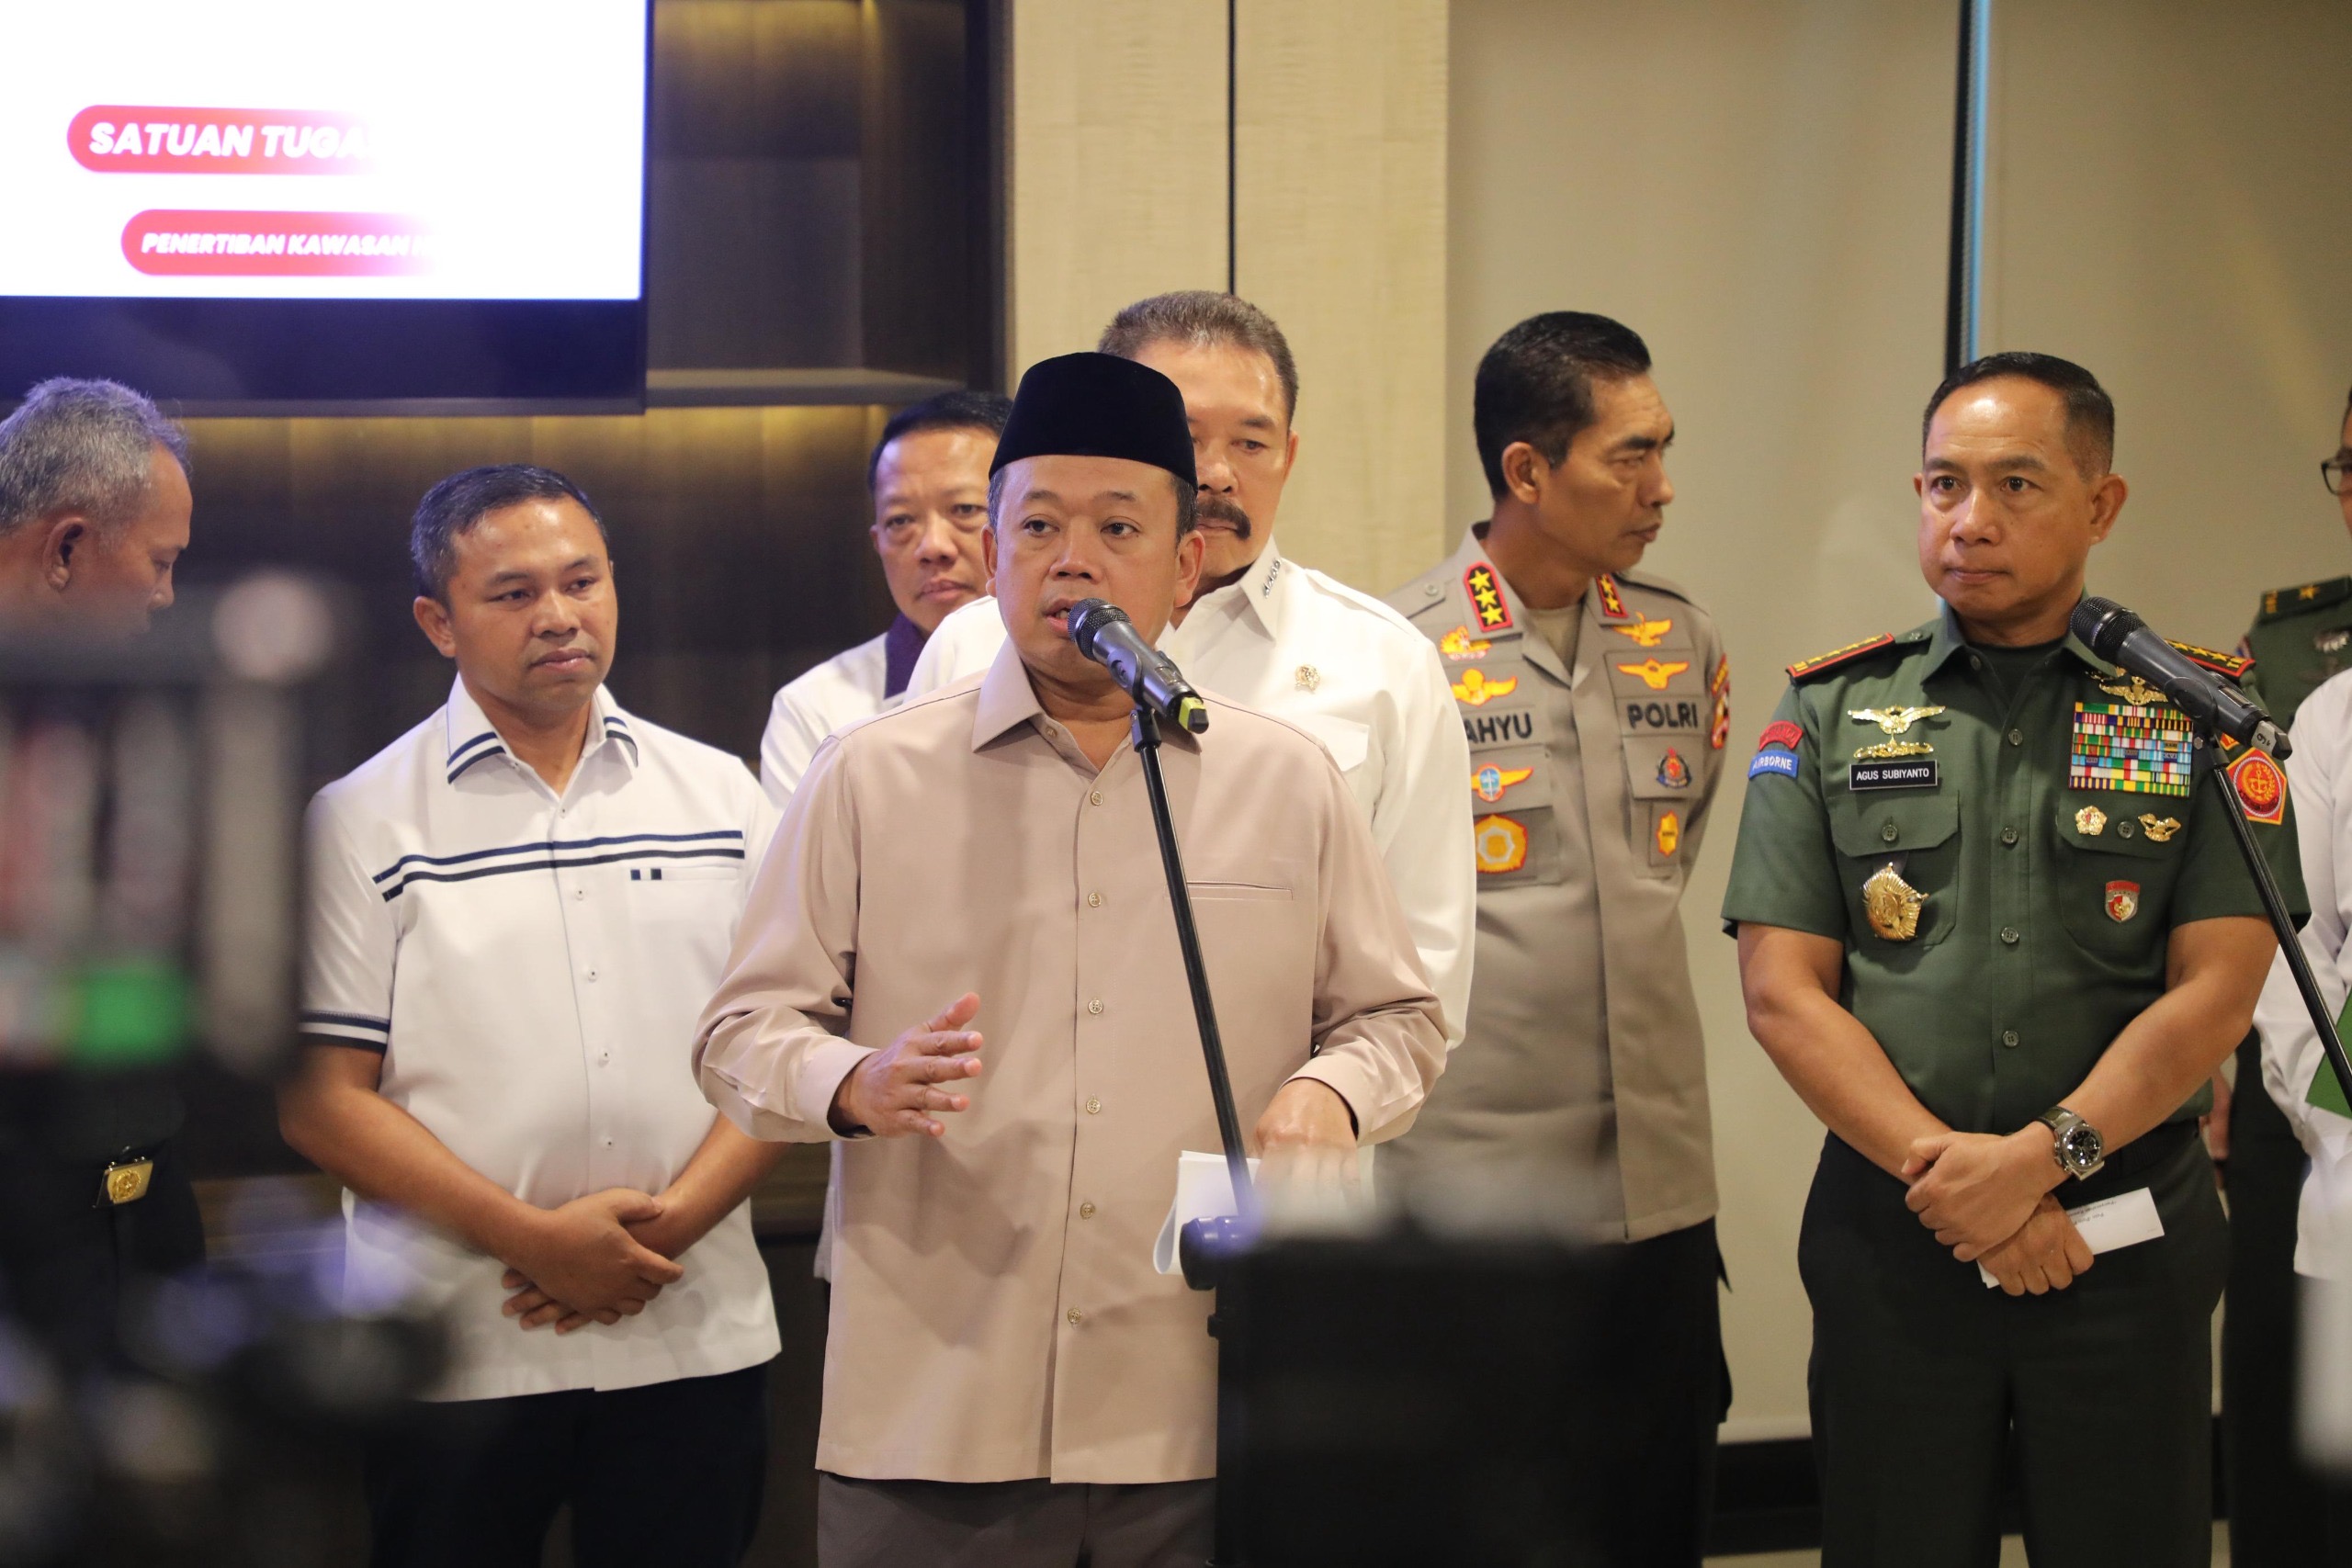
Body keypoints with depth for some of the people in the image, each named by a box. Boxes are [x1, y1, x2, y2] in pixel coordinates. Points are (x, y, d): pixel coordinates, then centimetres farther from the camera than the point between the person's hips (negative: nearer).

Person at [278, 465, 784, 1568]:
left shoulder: (720, 797, 10)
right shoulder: (361, 824, 1)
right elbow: (319, 1101, -4)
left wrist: (671, 1221, -11)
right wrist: (535, 1239, -13)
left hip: (693, 1341, 2)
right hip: (455, 1366, -2)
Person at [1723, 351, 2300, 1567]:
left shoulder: (2198, 717, 3)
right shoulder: (1831, 717, 6)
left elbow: (2214, 992, -4)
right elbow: (1783, 993, -1)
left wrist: (2042, 1157, -16)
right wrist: (1944, 1174, -13)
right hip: (1893, 1230, 1)